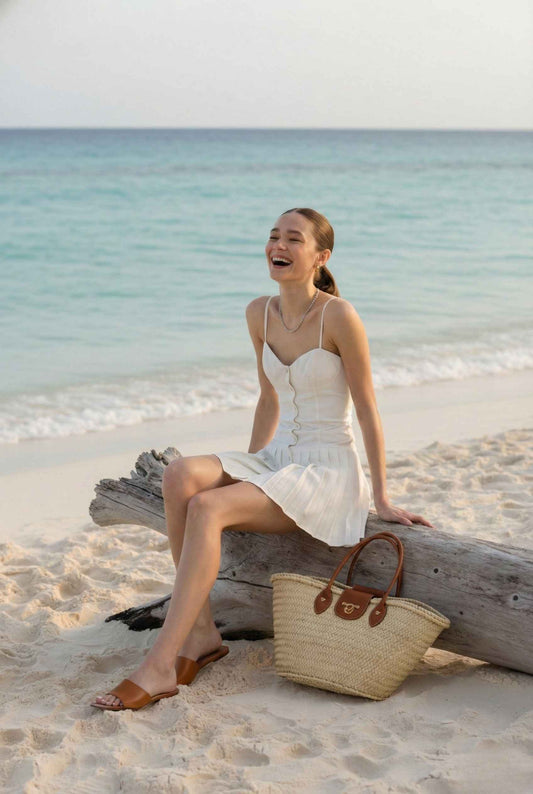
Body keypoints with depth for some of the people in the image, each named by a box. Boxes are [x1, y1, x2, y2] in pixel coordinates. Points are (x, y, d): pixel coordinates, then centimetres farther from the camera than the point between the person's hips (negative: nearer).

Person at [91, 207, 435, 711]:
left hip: (328, 472, -6)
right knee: (180, 475, -23)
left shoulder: (339, 316, -13)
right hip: (276, 461, 6)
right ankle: (200, 633, -17)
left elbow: (367, 410, -8)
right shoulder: (260, 314, 7)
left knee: (206, 509, -28)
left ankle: (160, 667, -26)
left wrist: (382, 500, -5)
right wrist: (244, 476, 18)